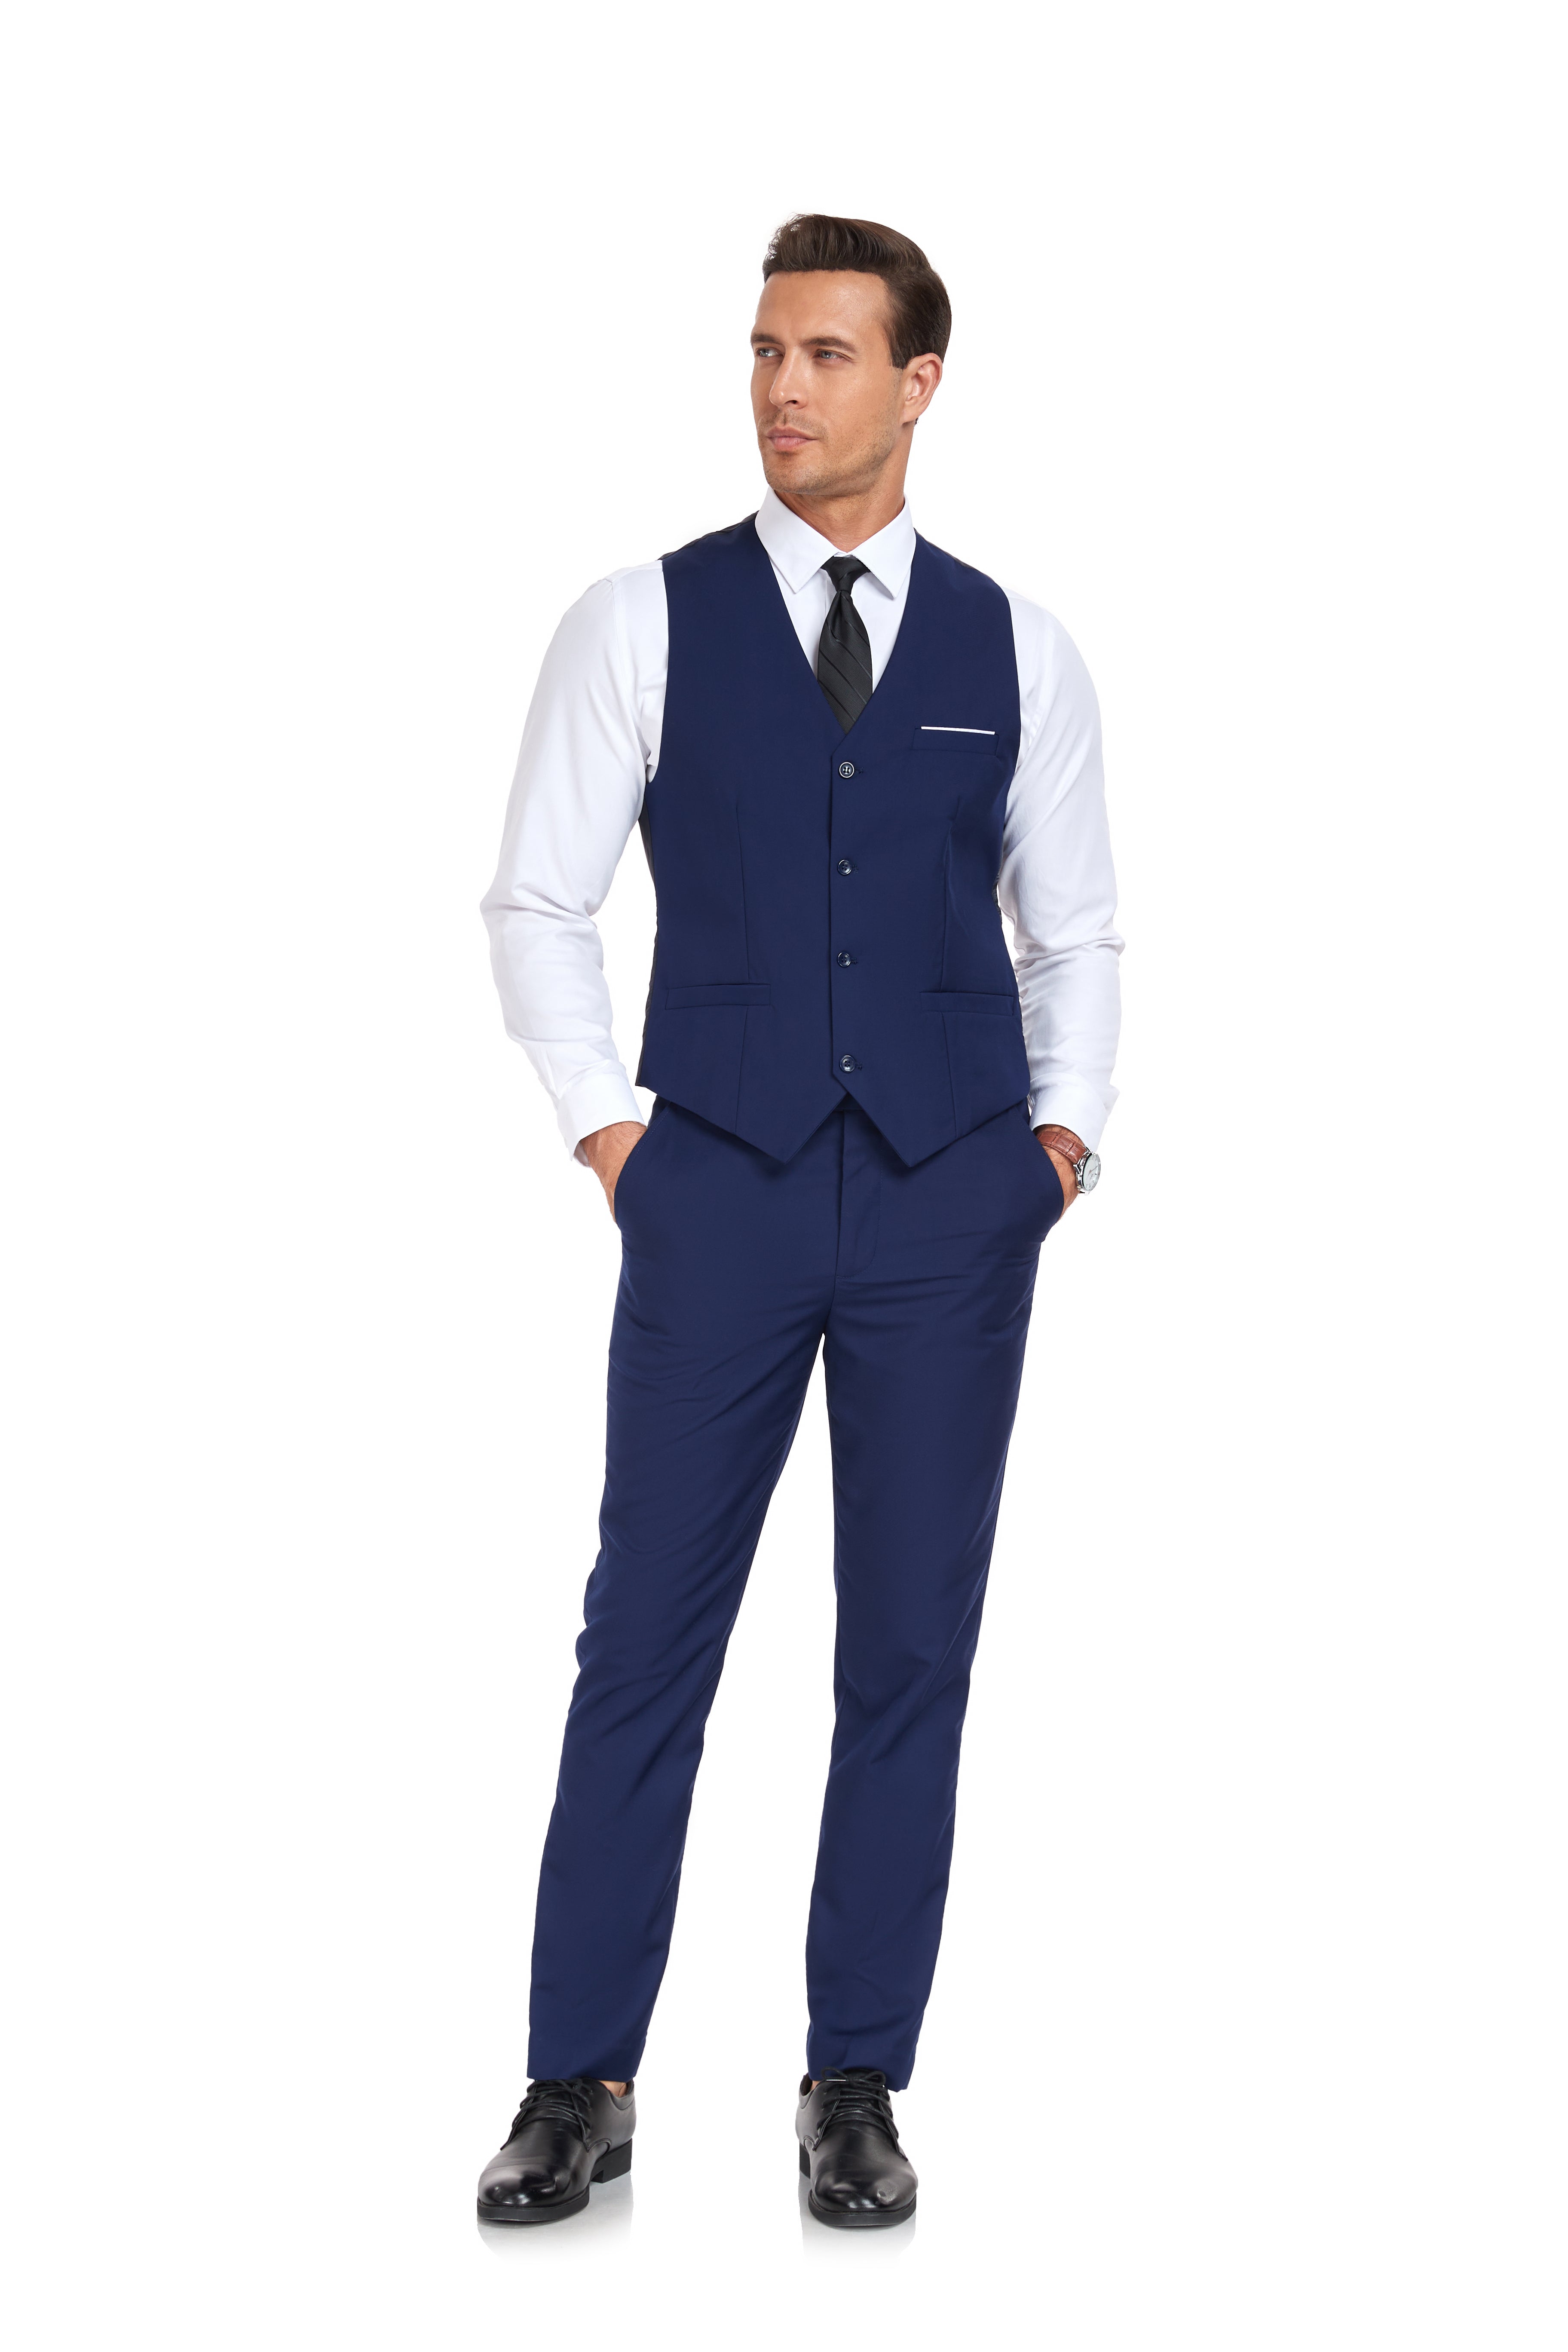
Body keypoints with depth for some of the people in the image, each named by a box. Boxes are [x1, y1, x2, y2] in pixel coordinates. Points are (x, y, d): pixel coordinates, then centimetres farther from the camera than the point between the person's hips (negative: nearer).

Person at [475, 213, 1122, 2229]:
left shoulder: (1017, 651, 8)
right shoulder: (643, 623, 3)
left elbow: (1072, 931, 16)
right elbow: (539, 900, 6)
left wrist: (1065, 1120, 3)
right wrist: (601, 1124, -2)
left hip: (953, 1201, 2)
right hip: (720, 1189, -1)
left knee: (912, 1649, 6)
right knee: (646, 1640, 1)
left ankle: (857, 2086, 18)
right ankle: (580, 2085, 13)